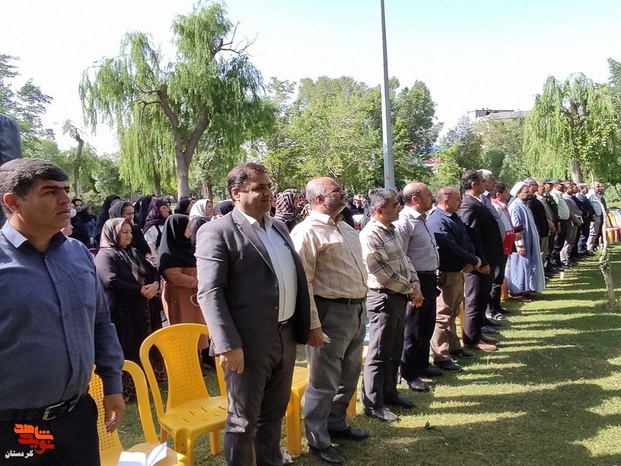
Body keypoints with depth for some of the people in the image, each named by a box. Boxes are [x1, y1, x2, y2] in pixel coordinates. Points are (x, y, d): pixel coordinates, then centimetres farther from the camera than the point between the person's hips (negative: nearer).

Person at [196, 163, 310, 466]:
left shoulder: (279, 227, 13)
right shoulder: (217, 232, -10)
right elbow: (210, 293, -15)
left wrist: (302, 327, 13)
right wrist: (228, 345, -21)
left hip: (285, 337, 7)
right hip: (249, 342, -7)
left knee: (274, 413, 23)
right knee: (243, 420, 10)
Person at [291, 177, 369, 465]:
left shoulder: (346, 228, 14)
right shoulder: (308, 231, -15)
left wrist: (361, 308, 19)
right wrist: (312, 324, -21)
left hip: (357, 310, 9)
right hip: (331, 313, -9)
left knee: (349, 376, 21)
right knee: (324, 382, 5)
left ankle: (337, 424, 41)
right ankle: (318, 441, 23)